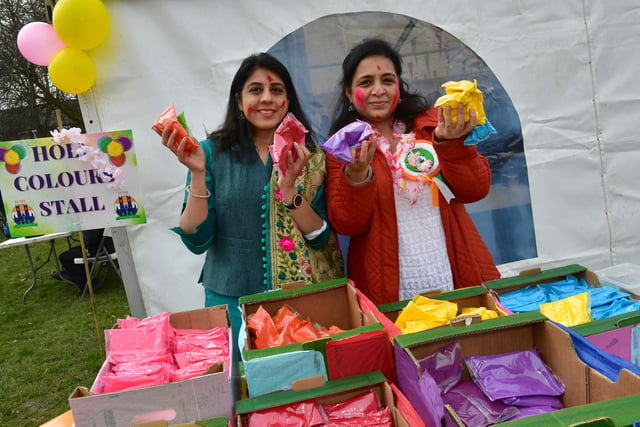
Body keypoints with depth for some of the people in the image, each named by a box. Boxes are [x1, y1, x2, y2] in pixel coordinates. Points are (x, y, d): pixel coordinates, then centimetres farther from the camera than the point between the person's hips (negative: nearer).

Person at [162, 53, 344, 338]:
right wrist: (197, 174, -19)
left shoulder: (310, 158, -1)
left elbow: (322, 239, -6)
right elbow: (197, 241, -8)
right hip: (232, 301, -1)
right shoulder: (213, 153, -5)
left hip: (301, 300, 1)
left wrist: (289, 186, -19)